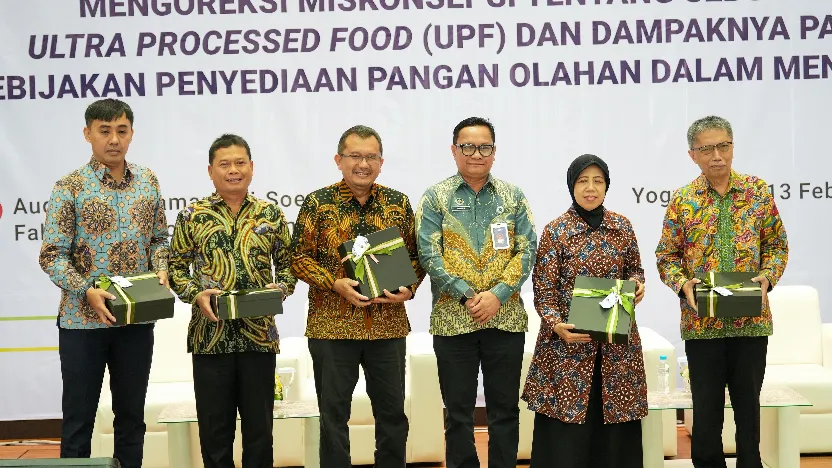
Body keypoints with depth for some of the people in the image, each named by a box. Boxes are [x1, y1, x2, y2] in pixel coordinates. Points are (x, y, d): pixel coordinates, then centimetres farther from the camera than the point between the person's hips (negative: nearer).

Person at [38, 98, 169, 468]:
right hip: (82, 320, -3)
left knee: (131, 416, 12)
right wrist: (86, 292, -22)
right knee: (78, 420, 5)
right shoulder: (70, 187, -7)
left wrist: (161, 271, -7)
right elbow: (52, 256, -9)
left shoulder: (148, 182, 5)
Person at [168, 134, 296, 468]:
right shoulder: (192, 216, 2)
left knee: (259, 429, 8)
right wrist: (196, 294, -12)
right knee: (214, 431, 7)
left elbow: (287, 265, 11)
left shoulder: (271, 215, 6)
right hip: (210, 336, -1)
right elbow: (176, 268, 5)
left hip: (259, 335, 1)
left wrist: (279, 289, -9)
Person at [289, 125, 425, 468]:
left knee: (393, 412, 10)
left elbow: (415, 255, 10)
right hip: (332, 325, -2)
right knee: (333, 414, 6)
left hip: (388, 325, 2)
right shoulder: (317, 203, -2)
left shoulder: (398, 203, 5)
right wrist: (335, 284, -17)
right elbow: (299, 257, -3)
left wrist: (408, 289, -9)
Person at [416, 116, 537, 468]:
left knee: (505, 410, 7)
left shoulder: (513, 197, 7)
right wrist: (467, 296, -14)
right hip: (452, 319, -1)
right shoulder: (435, 198, 2)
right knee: (458, 412, 6)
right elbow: (429, 255, -6)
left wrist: (498, 295, -13)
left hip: (506, 318, 1)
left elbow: (526, 251, 0)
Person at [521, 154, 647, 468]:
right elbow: (543, 289, -6)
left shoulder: (622, 226, 7)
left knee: (616, 425, 6)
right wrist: (556, 325, -22)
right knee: (566, 432, -3)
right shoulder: (556, 231, -4)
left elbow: (634, 269, 18)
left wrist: (637, 284, -5)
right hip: (568, 341, -3)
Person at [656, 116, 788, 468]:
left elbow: (777, 244, 7)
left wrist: (767, 277, -11)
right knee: (706, 407, 6)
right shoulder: (682, 200, 0)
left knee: (748, 403, 10)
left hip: (751, 318, 1)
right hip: (701, 322, -1)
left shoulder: (758, 191, 3)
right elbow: (666, 256, 4)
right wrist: (683, 284, -15)